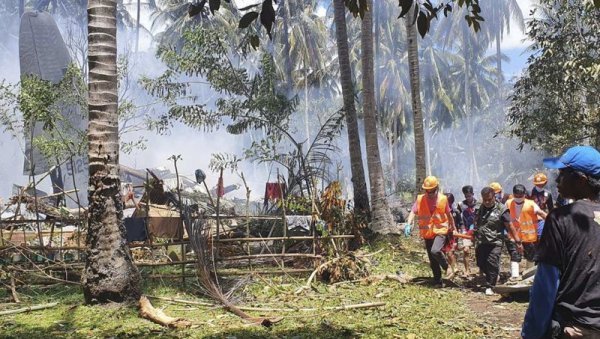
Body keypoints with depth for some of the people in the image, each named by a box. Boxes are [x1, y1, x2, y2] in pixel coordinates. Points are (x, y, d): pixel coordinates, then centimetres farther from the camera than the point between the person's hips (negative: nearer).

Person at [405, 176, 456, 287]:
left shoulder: (443, 199, -4)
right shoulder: (420, 199, -4)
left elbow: (449, 214, 10)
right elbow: (413, 212, -10)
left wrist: (452, 227, 19)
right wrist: (408, 224, -27)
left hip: (440, 231, -3)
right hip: (427, 233, 3)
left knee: (435, 251, -27)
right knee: (432, 260, 9)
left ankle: (447, 267, -2)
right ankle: (438, 281, 23)